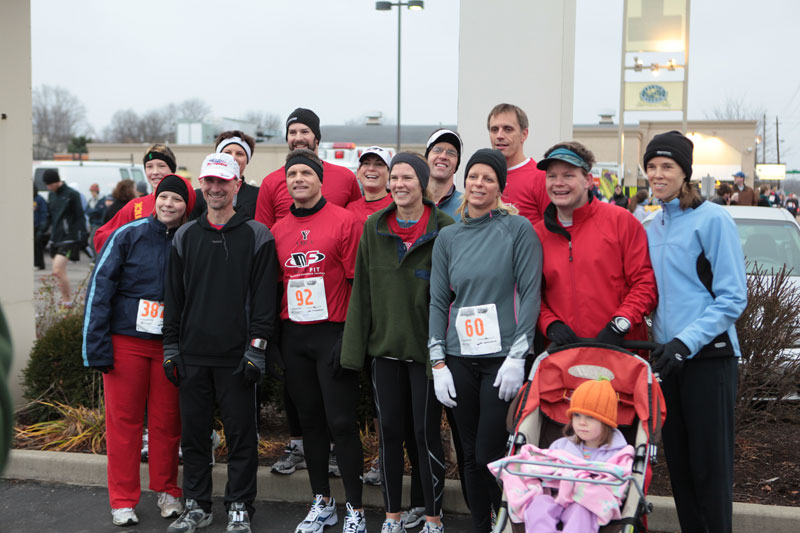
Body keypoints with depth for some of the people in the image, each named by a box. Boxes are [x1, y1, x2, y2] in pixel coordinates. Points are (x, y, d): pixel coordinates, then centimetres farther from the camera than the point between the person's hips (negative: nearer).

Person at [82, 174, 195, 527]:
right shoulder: (128, 236, -3)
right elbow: (99, 287, -5)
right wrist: (96, 345, -10)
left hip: (170, 346, 2)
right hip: (126, 341, -2)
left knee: (167, 420, 7)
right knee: (124, 419, 3)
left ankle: (167, 491, 23)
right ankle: (123, 500, 14)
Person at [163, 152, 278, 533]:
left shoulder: (257, 236, 0)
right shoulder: (185, 237, 11)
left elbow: (265, 298, -4)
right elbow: (173, 297, 13)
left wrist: (257, 348, -10)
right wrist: (170, 347, 7)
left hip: (236, 357, -3)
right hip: (192, 355, 4)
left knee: (241, 432, 3)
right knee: (193, 431, 10)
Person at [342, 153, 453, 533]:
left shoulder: (444, 229, -7)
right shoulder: (374, 228, 5)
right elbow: (362, 290, 7)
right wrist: (354, 346, 3)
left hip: (426, 348, -3)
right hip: (384, 347, 4)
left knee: (426, 433, 1)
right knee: (389, 431, 9)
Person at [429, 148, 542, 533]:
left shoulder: (518, 229, -2)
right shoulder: (448, 237, 10)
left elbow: (530, 294, -6)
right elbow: (438, 301, 9)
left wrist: (517, 356, -12)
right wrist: (438, 362, 2)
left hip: (503, 357, -4)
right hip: (460, 360, 4)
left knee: (490, 455, -5)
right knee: (471, 456, 10)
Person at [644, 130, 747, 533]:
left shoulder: (712, 219, -7)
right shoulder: (651, 228, 13)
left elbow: (732, 297, -11)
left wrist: (687, 341, -18)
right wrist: (661, 341, 5)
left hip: (708, 356, -6)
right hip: (667, 355, 6)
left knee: (710, 464, -3)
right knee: (678, 461, 11)